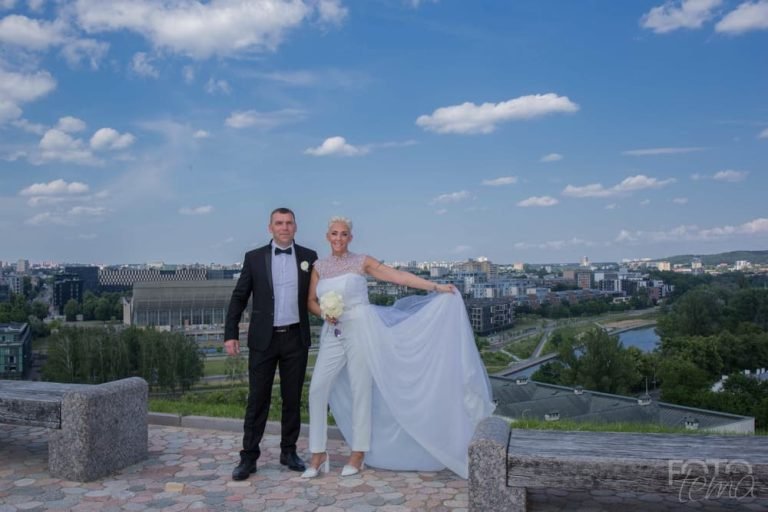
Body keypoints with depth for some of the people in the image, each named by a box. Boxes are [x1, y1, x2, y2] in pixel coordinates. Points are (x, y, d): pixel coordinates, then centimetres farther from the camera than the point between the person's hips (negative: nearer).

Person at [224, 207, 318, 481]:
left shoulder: (308, 257, 5)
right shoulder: (254, 258, 3)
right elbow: (238, 298, 3)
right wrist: (230, 334, -4)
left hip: (296, 338, 1)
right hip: (264, 338, -1)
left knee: (293, 398, 9)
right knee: (257, 399, 2)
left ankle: (289, 451, 22)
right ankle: (248, 457, 12)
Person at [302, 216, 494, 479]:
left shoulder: (361, 261, 0)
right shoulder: (319, 266, 10)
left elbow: (398, 276, -5)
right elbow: (311, 302, 13)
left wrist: (436, 286, -11)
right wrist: (324, 313, -9)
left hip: (360, 329, -3)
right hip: (333, 334, 4)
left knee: (360, 390, 0)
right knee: (317, 389, -4)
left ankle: (359, 453, 14)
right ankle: (318, 454, 8)